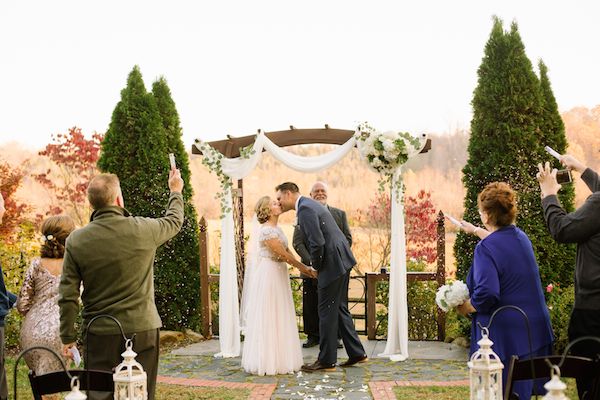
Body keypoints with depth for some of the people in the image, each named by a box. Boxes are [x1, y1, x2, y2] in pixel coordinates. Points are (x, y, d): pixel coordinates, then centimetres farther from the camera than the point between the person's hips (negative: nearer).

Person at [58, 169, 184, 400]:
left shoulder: (76, 240, -5)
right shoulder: (142, 230, -8)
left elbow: (67, 296, -3)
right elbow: (174, 222, 15)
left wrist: (68, 337, 7)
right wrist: (176, 192, 34)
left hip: (100, 334, 1)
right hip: (142, 329, 0)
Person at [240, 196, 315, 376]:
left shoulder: (276, 229, 12)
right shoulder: (266, 231, -18)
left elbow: (287, 252, 12)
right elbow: (283, 254, -17)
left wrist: (303, 267, 4)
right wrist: (303, 268, -10)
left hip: (278, 275, 10)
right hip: (268, 276, -10)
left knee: (279, 318, 13)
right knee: (268, 319, -3)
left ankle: (279, 359, 21)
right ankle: (267, 362, 4)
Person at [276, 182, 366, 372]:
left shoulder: (305, 209, -16)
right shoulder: (310, 205, 17)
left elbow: (317, 243, -23)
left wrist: (316, 266, -8)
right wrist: (316, 263, 15)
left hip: (333, 264, -10)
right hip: (342, 261, 10)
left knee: (327, 313, -1)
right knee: (340, 309, 17)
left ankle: (326, 360, 8)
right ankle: (356, 353, 22)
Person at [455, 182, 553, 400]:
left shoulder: (485, 248, -19)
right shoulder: (521, 237, 6)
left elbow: (486, 294, -29)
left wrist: (466, 308, -11)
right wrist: (475, 230, 46)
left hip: (504, 336, -8)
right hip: (535, 330, 8)